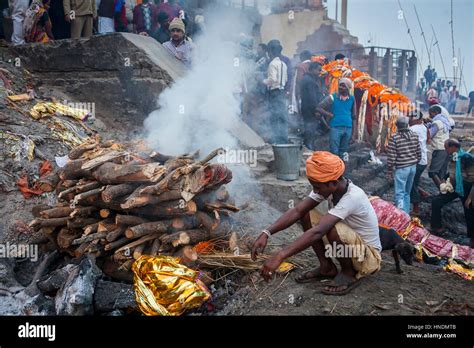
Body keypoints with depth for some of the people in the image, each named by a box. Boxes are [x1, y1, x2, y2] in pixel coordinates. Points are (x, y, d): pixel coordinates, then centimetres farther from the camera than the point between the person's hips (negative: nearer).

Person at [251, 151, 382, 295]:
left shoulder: (353, 197, -33)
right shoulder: (328, 187, -11)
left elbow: (317, 232, -42)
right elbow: (297, 211, -14)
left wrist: (280, 256, -46)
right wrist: (266, 233, -27)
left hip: (369, 256, -7)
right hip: (348, 246, 7)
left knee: (332, 228, -36)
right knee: (306, 215, -7)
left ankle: (349, 273, -8)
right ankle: (327, 267, 3)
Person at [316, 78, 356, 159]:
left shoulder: (352, 99, 7)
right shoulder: (332, 97, 0)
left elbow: (353, 117, 11)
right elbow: (319, 108, -2)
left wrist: (353, 133, 8)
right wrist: (330, 115, -8)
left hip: (348, 128, 3)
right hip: (335, 128, -3)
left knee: (343, 153, 11)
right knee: (334, 152, -4)